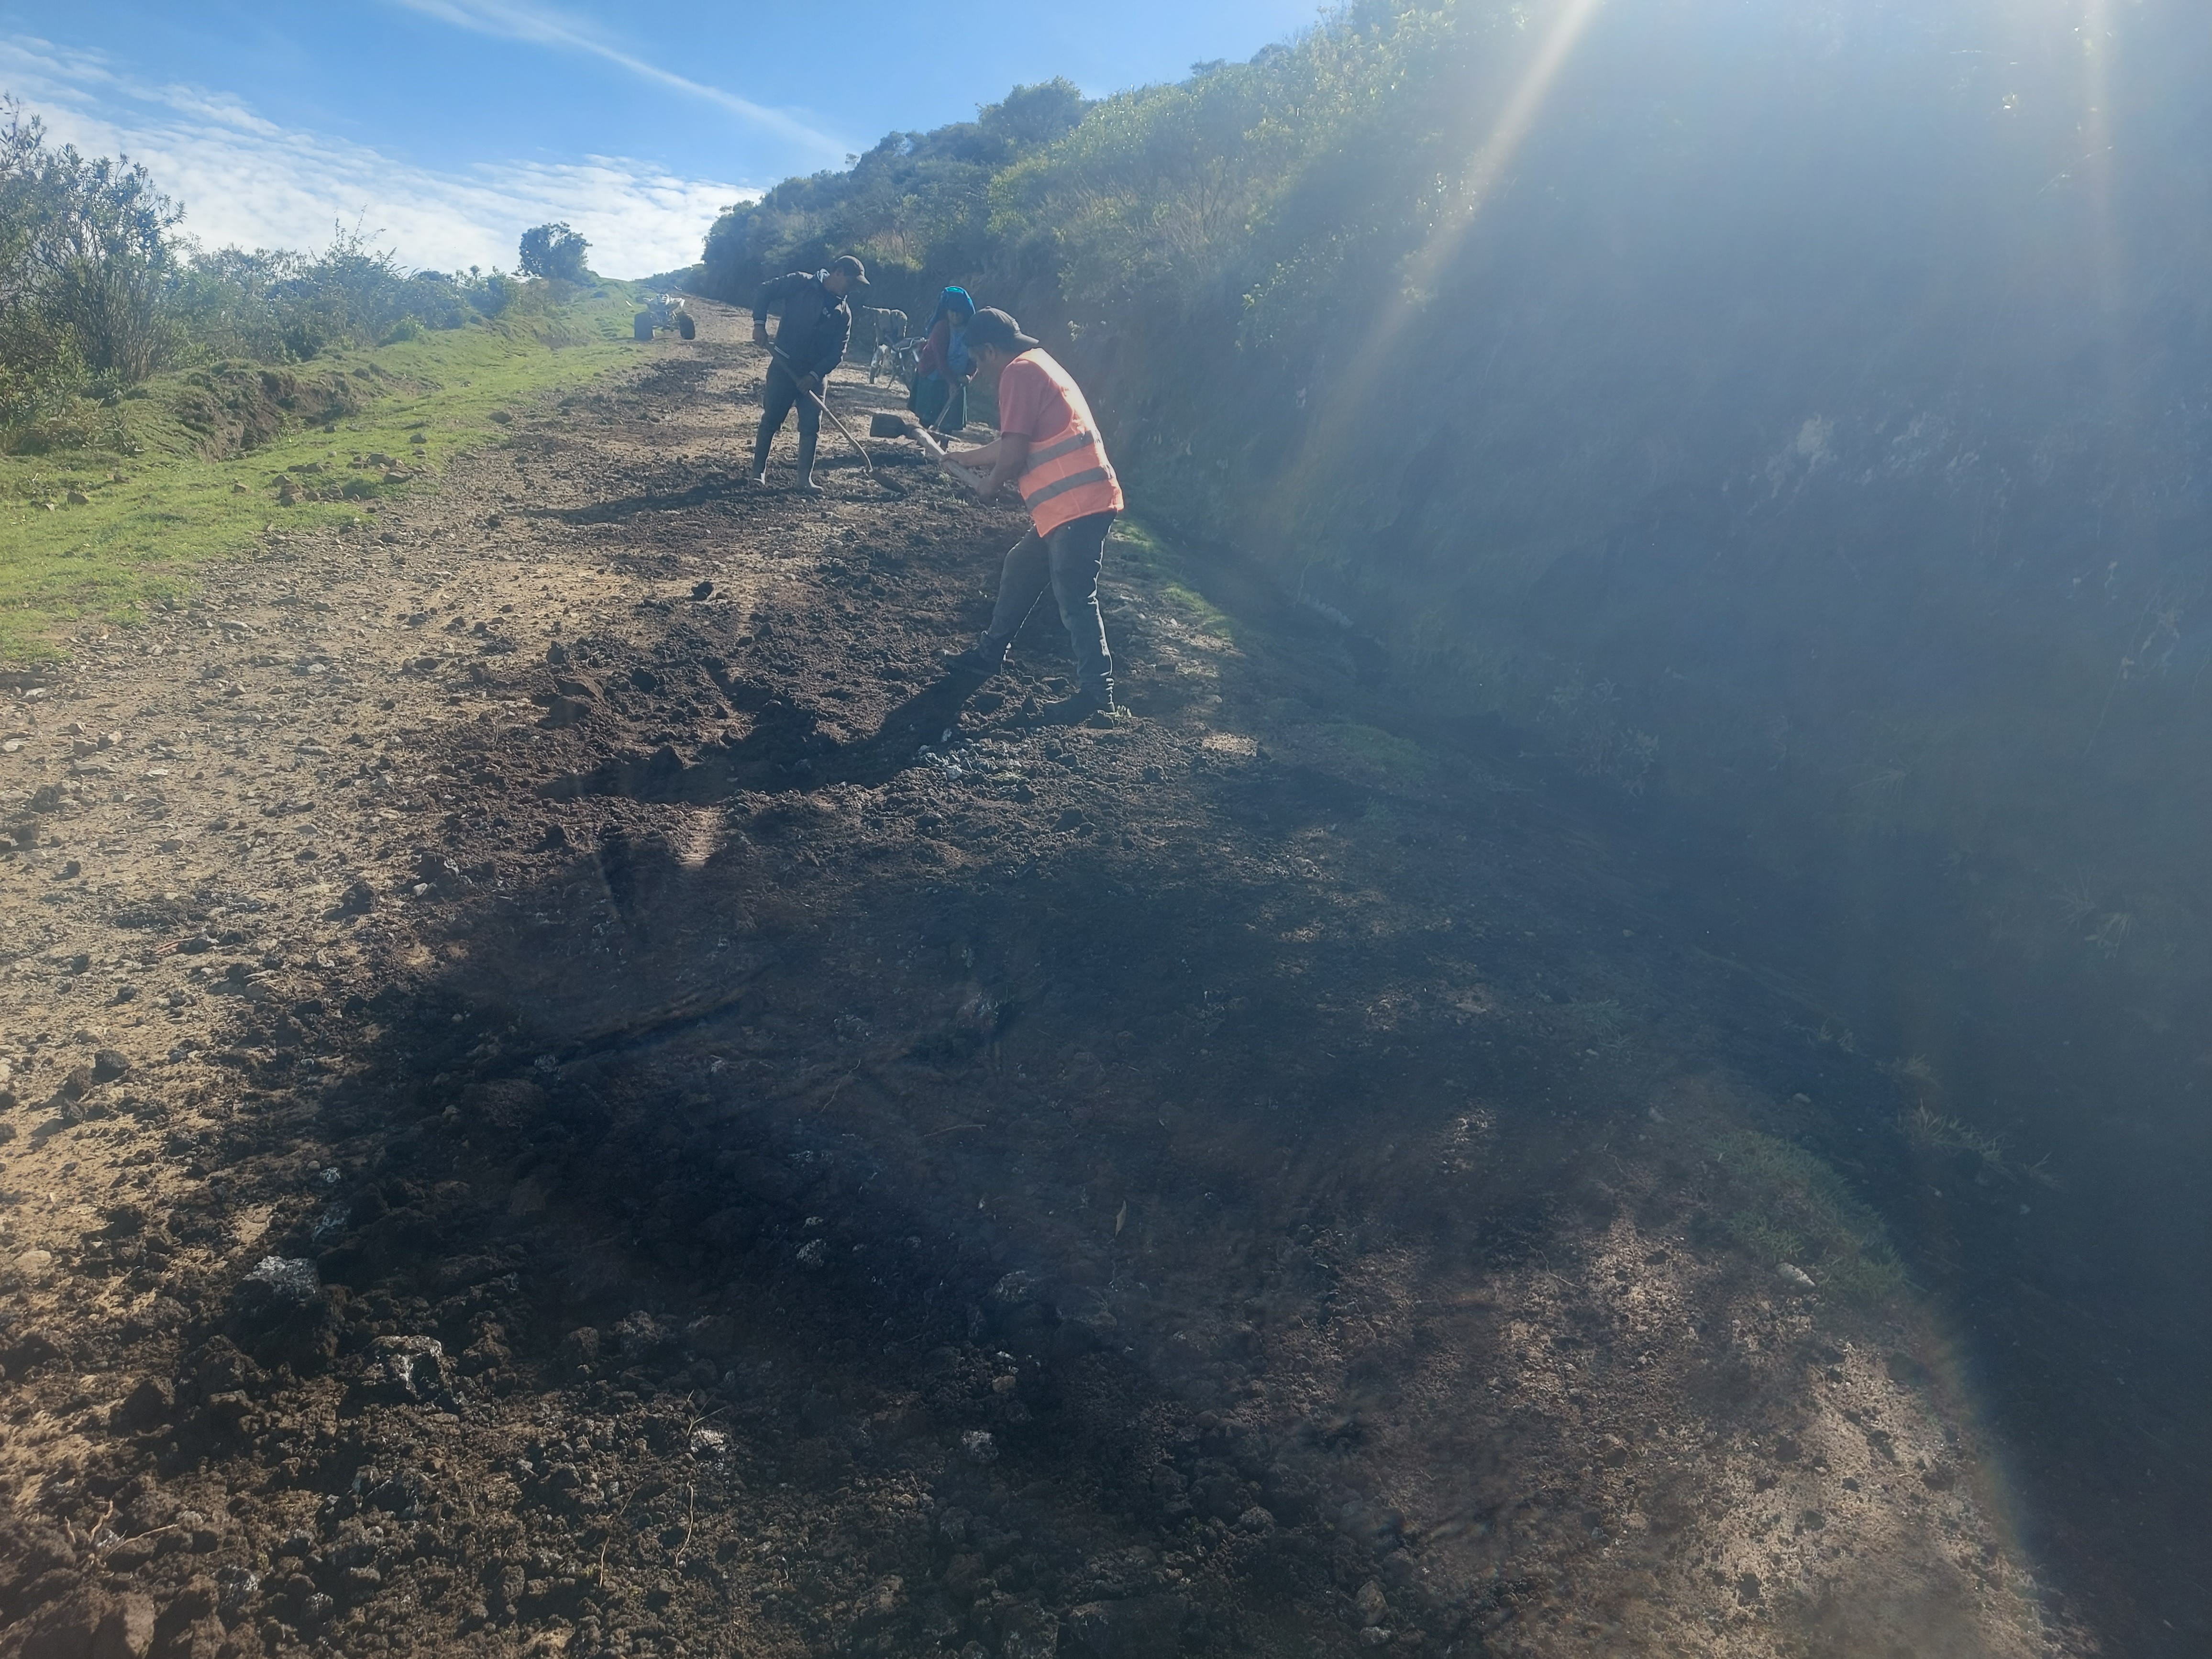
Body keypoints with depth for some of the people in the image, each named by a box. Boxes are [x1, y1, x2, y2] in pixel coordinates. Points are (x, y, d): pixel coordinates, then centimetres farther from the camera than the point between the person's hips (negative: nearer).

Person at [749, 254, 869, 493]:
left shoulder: (844, 313, 4)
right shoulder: (802, 284, -5)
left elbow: (838, 352, 0)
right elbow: (766, 290, -3)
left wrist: (816, 374, -12)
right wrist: (759, 323, -14)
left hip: (815, 374, 3)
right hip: (783, 366, -3)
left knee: (811, 427, 0)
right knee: (770, 420, 2)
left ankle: (806, 478, 8)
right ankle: (759, 470, 13)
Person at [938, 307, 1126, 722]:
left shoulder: (1019, 372, -9)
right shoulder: (1038, 366, 22)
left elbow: (1014, 453, -16)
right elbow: (1018, 445, 31)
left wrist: (990, 485, 3)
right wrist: (966, 457, 39)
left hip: (1079, 503, -11)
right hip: (1076, 501, 11)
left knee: (1074, 598, -10)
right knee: (1020, 572, 20)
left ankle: (1097, 693, -8)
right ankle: (990, 653, 33)